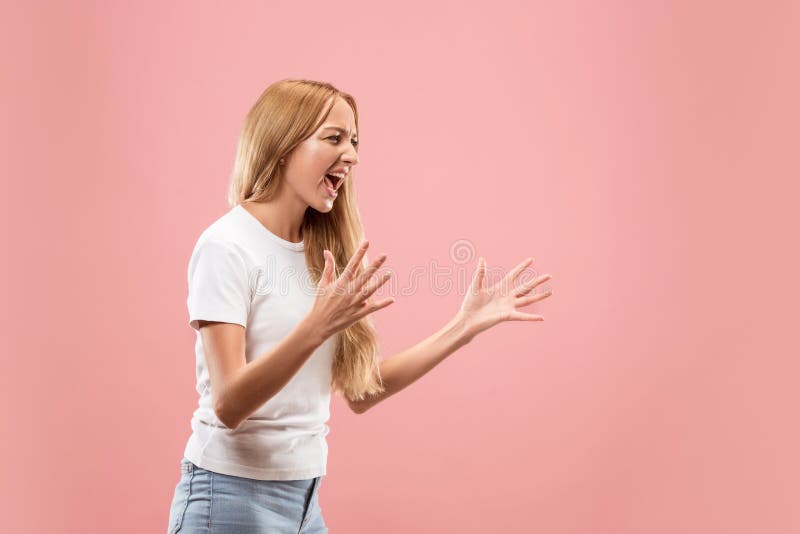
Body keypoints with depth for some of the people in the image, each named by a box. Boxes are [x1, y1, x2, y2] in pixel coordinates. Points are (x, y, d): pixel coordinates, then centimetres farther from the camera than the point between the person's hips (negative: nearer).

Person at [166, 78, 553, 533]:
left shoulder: (319, 252, 6)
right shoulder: (226, 247, -13)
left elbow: (360, 392, 7)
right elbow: (228, 405, -21)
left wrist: (466, 325, 4)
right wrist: (316, 327, -34)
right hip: (234, 497, -6)